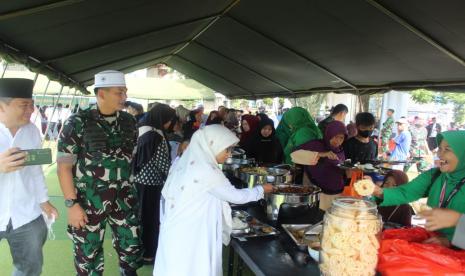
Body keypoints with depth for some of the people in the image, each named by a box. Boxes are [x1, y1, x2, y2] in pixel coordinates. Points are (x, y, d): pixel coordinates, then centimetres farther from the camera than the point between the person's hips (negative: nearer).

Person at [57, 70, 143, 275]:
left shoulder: (128, 121, 2)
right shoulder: (78, 123, -11)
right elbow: (64, 166, -9)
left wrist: (128, 187, 10)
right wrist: (71, 204, -13)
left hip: (124, 198, 4)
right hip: (89, 200, -3)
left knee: (132, 246, 12)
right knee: (88, 254, 11)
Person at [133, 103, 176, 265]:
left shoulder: (141, 131, 7)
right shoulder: (157, 136, -20)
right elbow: (163, 164, -19)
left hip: (138, 179, 9)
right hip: (150, 183, -8)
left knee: (139, 215, 19)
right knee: (150, 217, 6)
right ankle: (148, 254, 20)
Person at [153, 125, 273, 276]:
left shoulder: (185, 162, 4)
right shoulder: (206, 170, -21)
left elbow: (167, 195, 10)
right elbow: (235, 196, -12)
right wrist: (261, 190, 3)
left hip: (176, 233, 8)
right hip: (189, 237, -8)